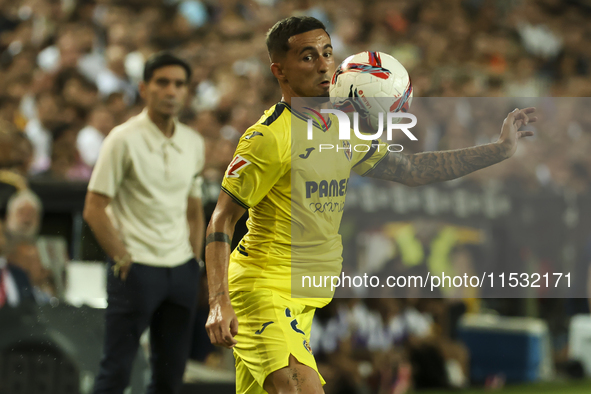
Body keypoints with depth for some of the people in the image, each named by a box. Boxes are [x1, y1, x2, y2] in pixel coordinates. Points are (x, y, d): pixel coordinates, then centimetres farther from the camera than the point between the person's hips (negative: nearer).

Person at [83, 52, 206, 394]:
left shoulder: (194, 142, 9)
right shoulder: (124, 140, -8)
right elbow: (94, 209, -8)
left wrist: (194, 261, 10)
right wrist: (122, 258, -10)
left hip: (182, 270, 6)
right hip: (136, 269, -6)